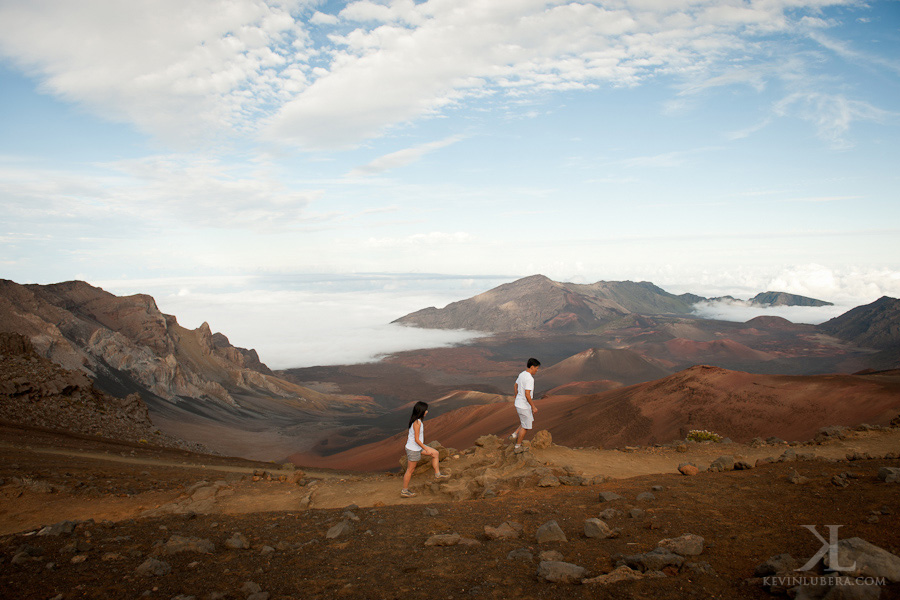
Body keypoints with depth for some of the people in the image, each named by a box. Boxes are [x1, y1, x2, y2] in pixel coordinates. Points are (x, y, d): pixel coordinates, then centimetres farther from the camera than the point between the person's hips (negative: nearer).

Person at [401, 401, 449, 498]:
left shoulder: (414, 420, 3)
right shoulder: (417, 423, -26)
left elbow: (408, 435, 13)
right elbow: (417, 439, -25)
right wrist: (426, 449, -16)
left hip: (417, 447, 10)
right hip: (413, 450, -10)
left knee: (435, 454, 13)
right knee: (410, 470, 5)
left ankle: (437, 475, 21)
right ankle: (404, 491, 19)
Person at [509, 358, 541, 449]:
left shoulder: (521, 374, 4)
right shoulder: (529, 379, -24)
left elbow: (516, 386, 18)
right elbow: (527, 394, -27)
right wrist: (533, 407, -18)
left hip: (518, 403, 9)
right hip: (524, 406, -9)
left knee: (531, 421, 23)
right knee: (525, 426, 6)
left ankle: (514, 434, 21)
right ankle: (518, 446, 17)